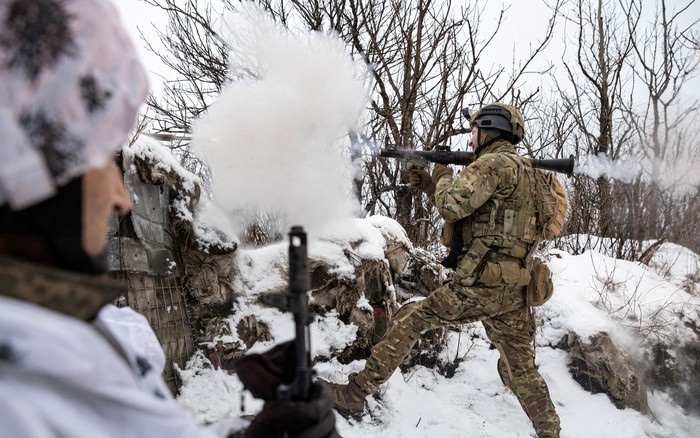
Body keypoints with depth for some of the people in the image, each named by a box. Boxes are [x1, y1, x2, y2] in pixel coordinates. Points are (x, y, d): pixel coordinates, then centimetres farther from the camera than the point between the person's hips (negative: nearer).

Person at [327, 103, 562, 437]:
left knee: (409, 321, 2)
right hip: (513, 289, 9)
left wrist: (443, 177, 1)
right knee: (519, 369, 18)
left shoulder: (495, 163, -9)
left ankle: (356, 393, 9)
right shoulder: (522, 169, 21)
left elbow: (453, 206, -20)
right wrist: (430, 187, 18)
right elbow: (472, 216, 26)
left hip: (480, 286, -9)